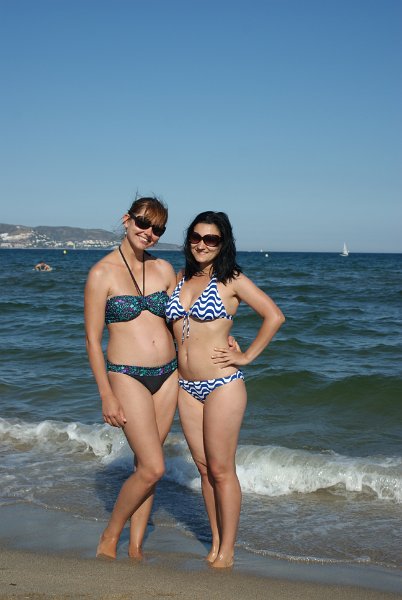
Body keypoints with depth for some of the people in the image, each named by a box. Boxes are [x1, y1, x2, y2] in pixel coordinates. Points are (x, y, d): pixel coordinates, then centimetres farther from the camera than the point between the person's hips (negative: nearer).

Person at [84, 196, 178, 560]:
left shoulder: (164, 269, 6)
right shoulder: (102, 273, -8)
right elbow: (93, 339, -7)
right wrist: (107, 396, -10)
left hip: (167, 374, 5)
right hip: (127, 376, -5)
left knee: (146, 465, 10)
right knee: (153, 468, -10)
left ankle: (136, 548, 21)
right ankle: (109, 538, 12)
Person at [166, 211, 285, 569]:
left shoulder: (232, 280, -5)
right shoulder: (180, 279, 10)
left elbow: (274, 316, -8)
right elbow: (171, 322, 25)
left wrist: (247, 356, -7)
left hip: (222, 384, -5)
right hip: (186, 386, 5)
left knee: (221, 470, -1)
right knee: (204, 468, 11)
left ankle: (227, 551, 10)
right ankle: (216, 541, 23)